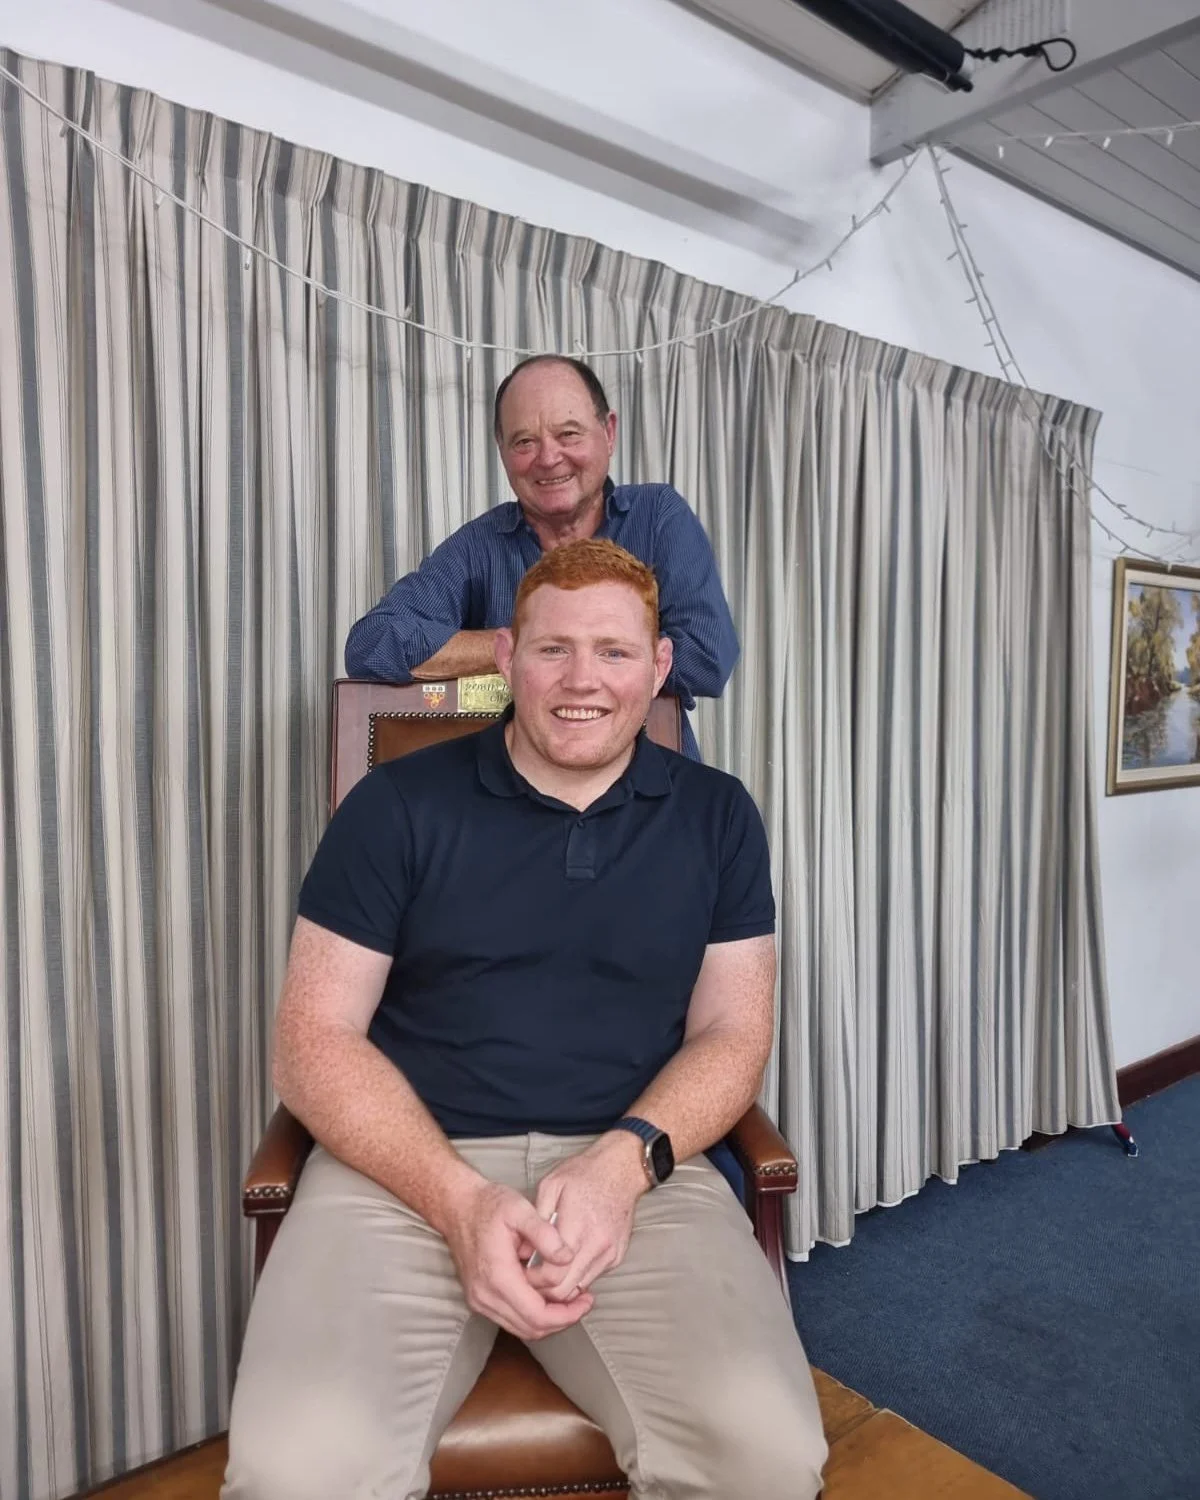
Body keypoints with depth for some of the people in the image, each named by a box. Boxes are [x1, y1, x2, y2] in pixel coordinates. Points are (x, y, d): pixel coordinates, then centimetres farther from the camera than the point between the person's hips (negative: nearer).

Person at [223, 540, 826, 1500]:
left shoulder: (716, 818, 9)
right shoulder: (398, 806, 3)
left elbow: (733, 1032, 7)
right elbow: (314, 1038, 0)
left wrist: (624, 1161, -13)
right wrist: (460, 1199, -15)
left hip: (638, 1165, 2)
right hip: (408, 1163, -1)